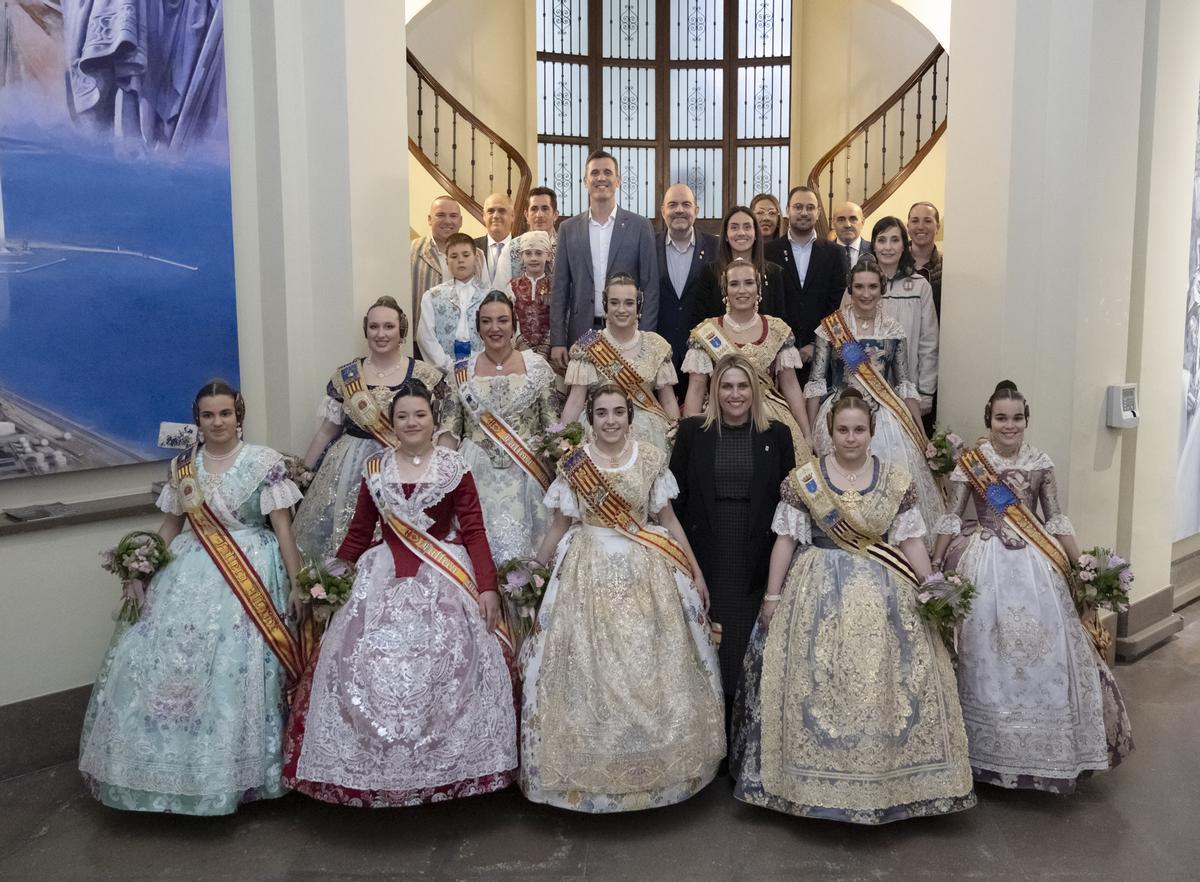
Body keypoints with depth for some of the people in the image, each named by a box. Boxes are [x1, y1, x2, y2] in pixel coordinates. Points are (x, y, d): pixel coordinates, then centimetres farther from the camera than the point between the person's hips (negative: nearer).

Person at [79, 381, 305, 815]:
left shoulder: (265, 462, -5)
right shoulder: (182, 466, 7)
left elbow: (283, 529, -5)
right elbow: (170, 527, 16)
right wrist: (140, 572, 10)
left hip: (250, 573, -4)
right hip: (190, 571, 5)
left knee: (234, 665, -11)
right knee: (157, 653, -2)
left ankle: (232, 771, 7)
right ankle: (178, 766, 15)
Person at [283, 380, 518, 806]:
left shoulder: (454, 466, 4)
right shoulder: (375, 469, 11)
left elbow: (474, 531, -1)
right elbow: (358, 534, 14)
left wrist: (487, 586, -11)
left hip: (445, 577, -2)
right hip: (384, 577, 2)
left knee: (450, 660, -17)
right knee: (362, 662, -11)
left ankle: (449, 765, -1)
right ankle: (372, 769, 4)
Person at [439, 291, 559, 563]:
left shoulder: (537, 366, 2)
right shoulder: (461, 371, 5)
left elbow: (552, 425, 3)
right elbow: (449, 432, 6)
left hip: (526, 473, -1)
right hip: (477, 473, 1)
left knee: (520, 547, -5)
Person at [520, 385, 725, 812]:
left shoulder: (652, 459, 1)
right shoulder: (572, 465, -1)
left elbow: (668, 519, 6)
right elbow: (559, 526, 6)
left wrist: (696, 572, 6)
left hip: (646, 572, 1)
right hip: (589, 572, -1)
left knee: (650, 669, 5)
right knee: (588, 670, 3)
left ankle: (654, 762, 22)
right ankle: (590, 767, 17)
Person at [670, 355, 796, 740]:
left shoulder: (777, 435, 5)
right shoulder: (692, 431, 3)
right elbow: (676, 497, 4)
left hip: (756, 563, 0)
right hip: (705, 560, 0)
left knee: (747, 653, 5)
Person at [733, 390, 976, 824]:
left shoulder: (897, 480, 3)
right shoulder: (804, 478, -2)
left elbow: (911, 541, 5)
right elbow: (786, 539, -1)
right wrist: (772, 596, -2)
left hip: (884, 594, 2)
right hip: (820, 591, -1)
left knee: (891, 682, 2)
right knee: (817, 684, -1)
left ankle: (891, 783, 18)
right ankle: (816, 783, 15)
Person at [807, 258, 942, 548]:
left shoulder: (894, 329, 6)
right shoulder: (830, 326, 0)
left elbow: (904, 383, 8)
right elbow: (816, 381, 1)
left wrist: (921, 433, 4)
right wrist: (810, 431, -3)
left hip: (885, 418, 2)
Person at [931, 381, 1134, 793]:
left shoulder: (1040, 463, 4)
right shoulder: (969, 462, -2)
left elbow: (1056, 519, 8)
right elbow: (952, 517, -1)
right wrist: (935, 563, -5)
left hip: (1035, 563, 2)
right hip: (986, 564, -2)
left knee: (1043, 650, 3)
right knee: (987, 654, 3)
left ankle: (1047, 747, 20)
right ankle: (992, 749, 17)